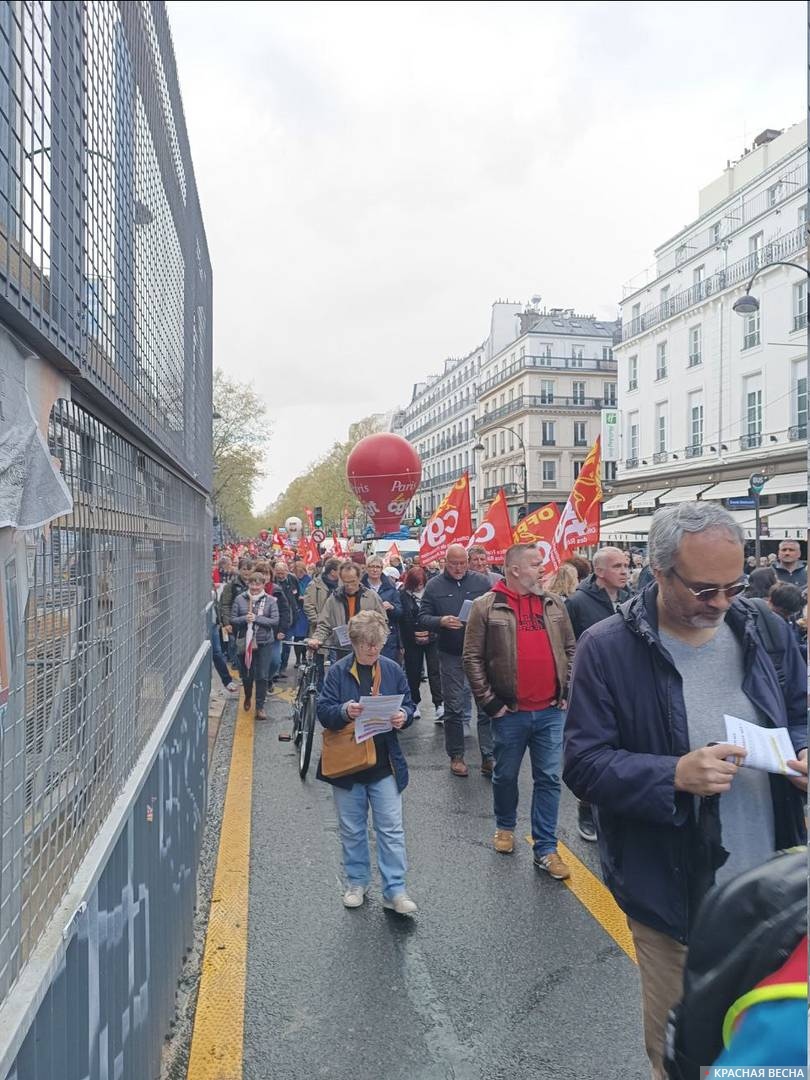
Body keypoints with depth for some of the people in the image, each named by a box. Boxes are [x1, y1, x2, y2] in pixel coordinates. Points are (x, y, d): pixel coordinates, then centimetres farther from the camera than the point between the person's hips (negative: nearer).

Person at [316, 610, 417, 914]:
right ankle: (356, 882, 32)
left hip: (385, 763, 1)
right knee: (352, 828, 14)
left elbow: (408, 705, 7)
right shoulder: (339, 671, -6)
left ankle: (395, 891, 12)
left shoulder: (392, 670, 0)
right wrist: (344, 711, -28)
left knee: (391, 828, 2)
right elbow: (323, 710, -8)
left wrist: (403, 716, -15)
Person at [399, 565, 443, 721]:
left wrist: (429, 633, -10)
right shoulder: (404, 596, -3)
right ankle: (415, 704, 21)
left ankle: (438, 704, -2)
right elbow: (402, 620, -4)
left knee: (434, 671, -3)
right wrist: (413, 636, -8)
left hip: (431, 639, 0)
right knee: (414, 672, 9)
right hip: (412, 641, 0)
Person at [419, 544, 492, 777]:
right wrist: (441, 621, -20)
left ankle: (488, 757, 10)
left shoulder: (482, 582, 3)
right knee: (453, 708, 8)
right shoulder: (434, 585, 1)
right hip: (450, 655, 0)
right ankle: (456, 756, 22)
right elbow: (423, 617, -1)